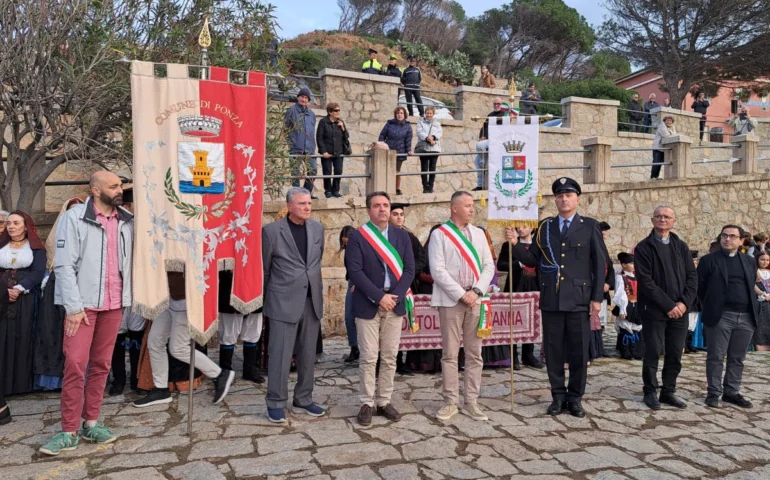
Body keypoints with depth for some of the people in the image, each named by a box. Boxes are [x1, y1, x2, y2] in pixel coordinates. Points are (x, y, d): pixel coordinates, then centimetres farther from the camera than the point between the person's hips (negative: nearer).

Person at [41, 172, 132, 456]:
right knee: (75, 366, -4)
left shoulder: (127, 220, 8)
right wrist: (74, 306, -13)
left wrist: (130, 298, 0)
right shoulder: (75, 218, -5)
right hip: (83, 304, -4)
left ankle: (90, 424, 20)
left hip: (114, 304, 4)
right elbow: (64, 266, -9)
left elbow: (131, 261, 8)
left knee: (101, 365, 10)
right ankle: (69, 432, 5)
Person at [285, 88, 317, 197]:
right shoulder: (291, 111, -1)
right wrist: (290, 142, -7)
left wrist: (312, 146, 15)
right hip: (295, 148, -5)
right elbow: (285, 128, -1)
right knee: (295, 172, -1)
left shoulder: (311, 114, 16)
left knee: (312, 170, 2)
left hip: (309, 148, 5)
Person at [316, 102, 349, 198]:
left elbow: (346, 137, 11)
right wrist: (323, 151, -13)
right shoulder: (323, 122, -5)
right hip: (327, 153, -4)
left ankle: (335, 190, 15)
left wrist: (343, 128, -7)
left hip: (338, 152, 4)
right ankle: (328, 191, 16)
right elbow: (319, 138, -7)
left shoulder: (340, 122, 8)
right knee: (327, 172, 1)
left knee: (338, 171, 1)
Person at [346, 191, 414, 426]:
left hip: (395, 304, 4)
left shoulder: (402, 235, 9)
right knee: (368, 358, 0)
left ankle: (384, 402, 18)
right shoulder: (358, 236, -3)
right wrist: (379, 297, -16)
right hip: (368, 305, -3)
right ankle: (367, 404, 11)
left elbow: (409, 269, 4)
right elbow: (355, 271, -10)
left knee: (390, 357, 8)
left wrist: (395, 296, -10)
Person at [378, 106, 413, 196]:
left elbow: (408, 139, 1)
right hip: (388, 151, 0)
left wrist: (409, 150, -8)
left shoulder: (407, 126, 3)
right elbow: (382, 135, 4)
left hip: (400, 152, 0)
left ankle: (398, 189, 20)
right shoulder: (389, 124, 2)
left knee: (397, 171, 8)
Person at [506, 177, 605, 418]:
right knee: (553, 350, 7)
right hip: (551, 300, 2)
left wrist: (597, 298, -6)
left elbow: (599, 264, 0)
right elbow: (533, 260, 9)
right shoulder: (544, 226, 9)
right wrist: (516, 244, -7)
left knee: (579, 351, 5)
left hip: (579, 299, -2)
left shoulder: (590, 226, 2)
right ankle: (558, 396, 20)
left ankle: (575, 397, 19)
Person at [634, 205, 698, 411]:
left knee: (675, 354, 8)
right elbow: (645, 281, -11)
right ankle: (650, 392, 14)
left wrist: (684, 302, -9)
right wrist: (668, 305, -15)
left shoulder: (681, 246, 11)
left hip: (679, 309, 4)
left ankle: (668, 392, 20)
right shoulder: (643, 247, -3)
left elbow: (692, 276, 6)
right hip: (654, 310, -4)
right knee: (653, 353, 1)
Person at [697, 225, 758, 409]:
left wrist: (753, 309, 10)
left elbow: (751, 287, 18)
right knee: (716, 357, 1)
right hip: (720, 316, -4)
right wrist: (710, 307, 4)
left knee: (737, 358, 10)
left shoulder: (750, 262, 13)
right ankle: (714, 393, 10)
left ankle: (732, 392, 21)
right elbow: (700, 287, 1)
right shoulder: (709, 260, -1)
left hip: (746, 317, 4)